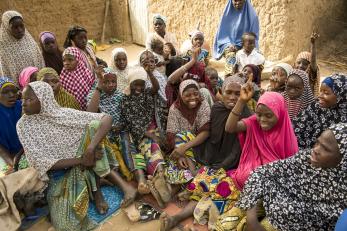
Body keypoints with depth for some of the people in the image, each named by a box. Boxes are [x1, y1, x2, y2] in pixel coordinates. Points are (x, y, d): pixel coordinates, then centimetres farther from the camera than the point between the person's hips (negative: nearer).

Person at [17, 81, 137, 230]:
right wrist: (80, 160, -24)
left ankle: (95, 190, -14)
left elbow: (107, 119, -16)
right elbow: (40, 162, -14)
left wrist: (91, 147, -31)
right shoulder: (24, 125, -6)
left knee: (94, 125, -23)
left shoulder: (65, 113, -7)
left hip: (86, 166, 1)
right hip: (59, 174, 0)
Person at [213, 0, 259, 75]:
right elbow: (222, 33, 9)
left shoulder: (251, 15, 0)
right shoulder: (227, 13, 6)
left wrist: (239, 46, -10)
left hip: (245, 48, 0)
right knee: (231, 56, -27)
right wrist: (229, 45, -8)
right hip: (230, 47, 1)